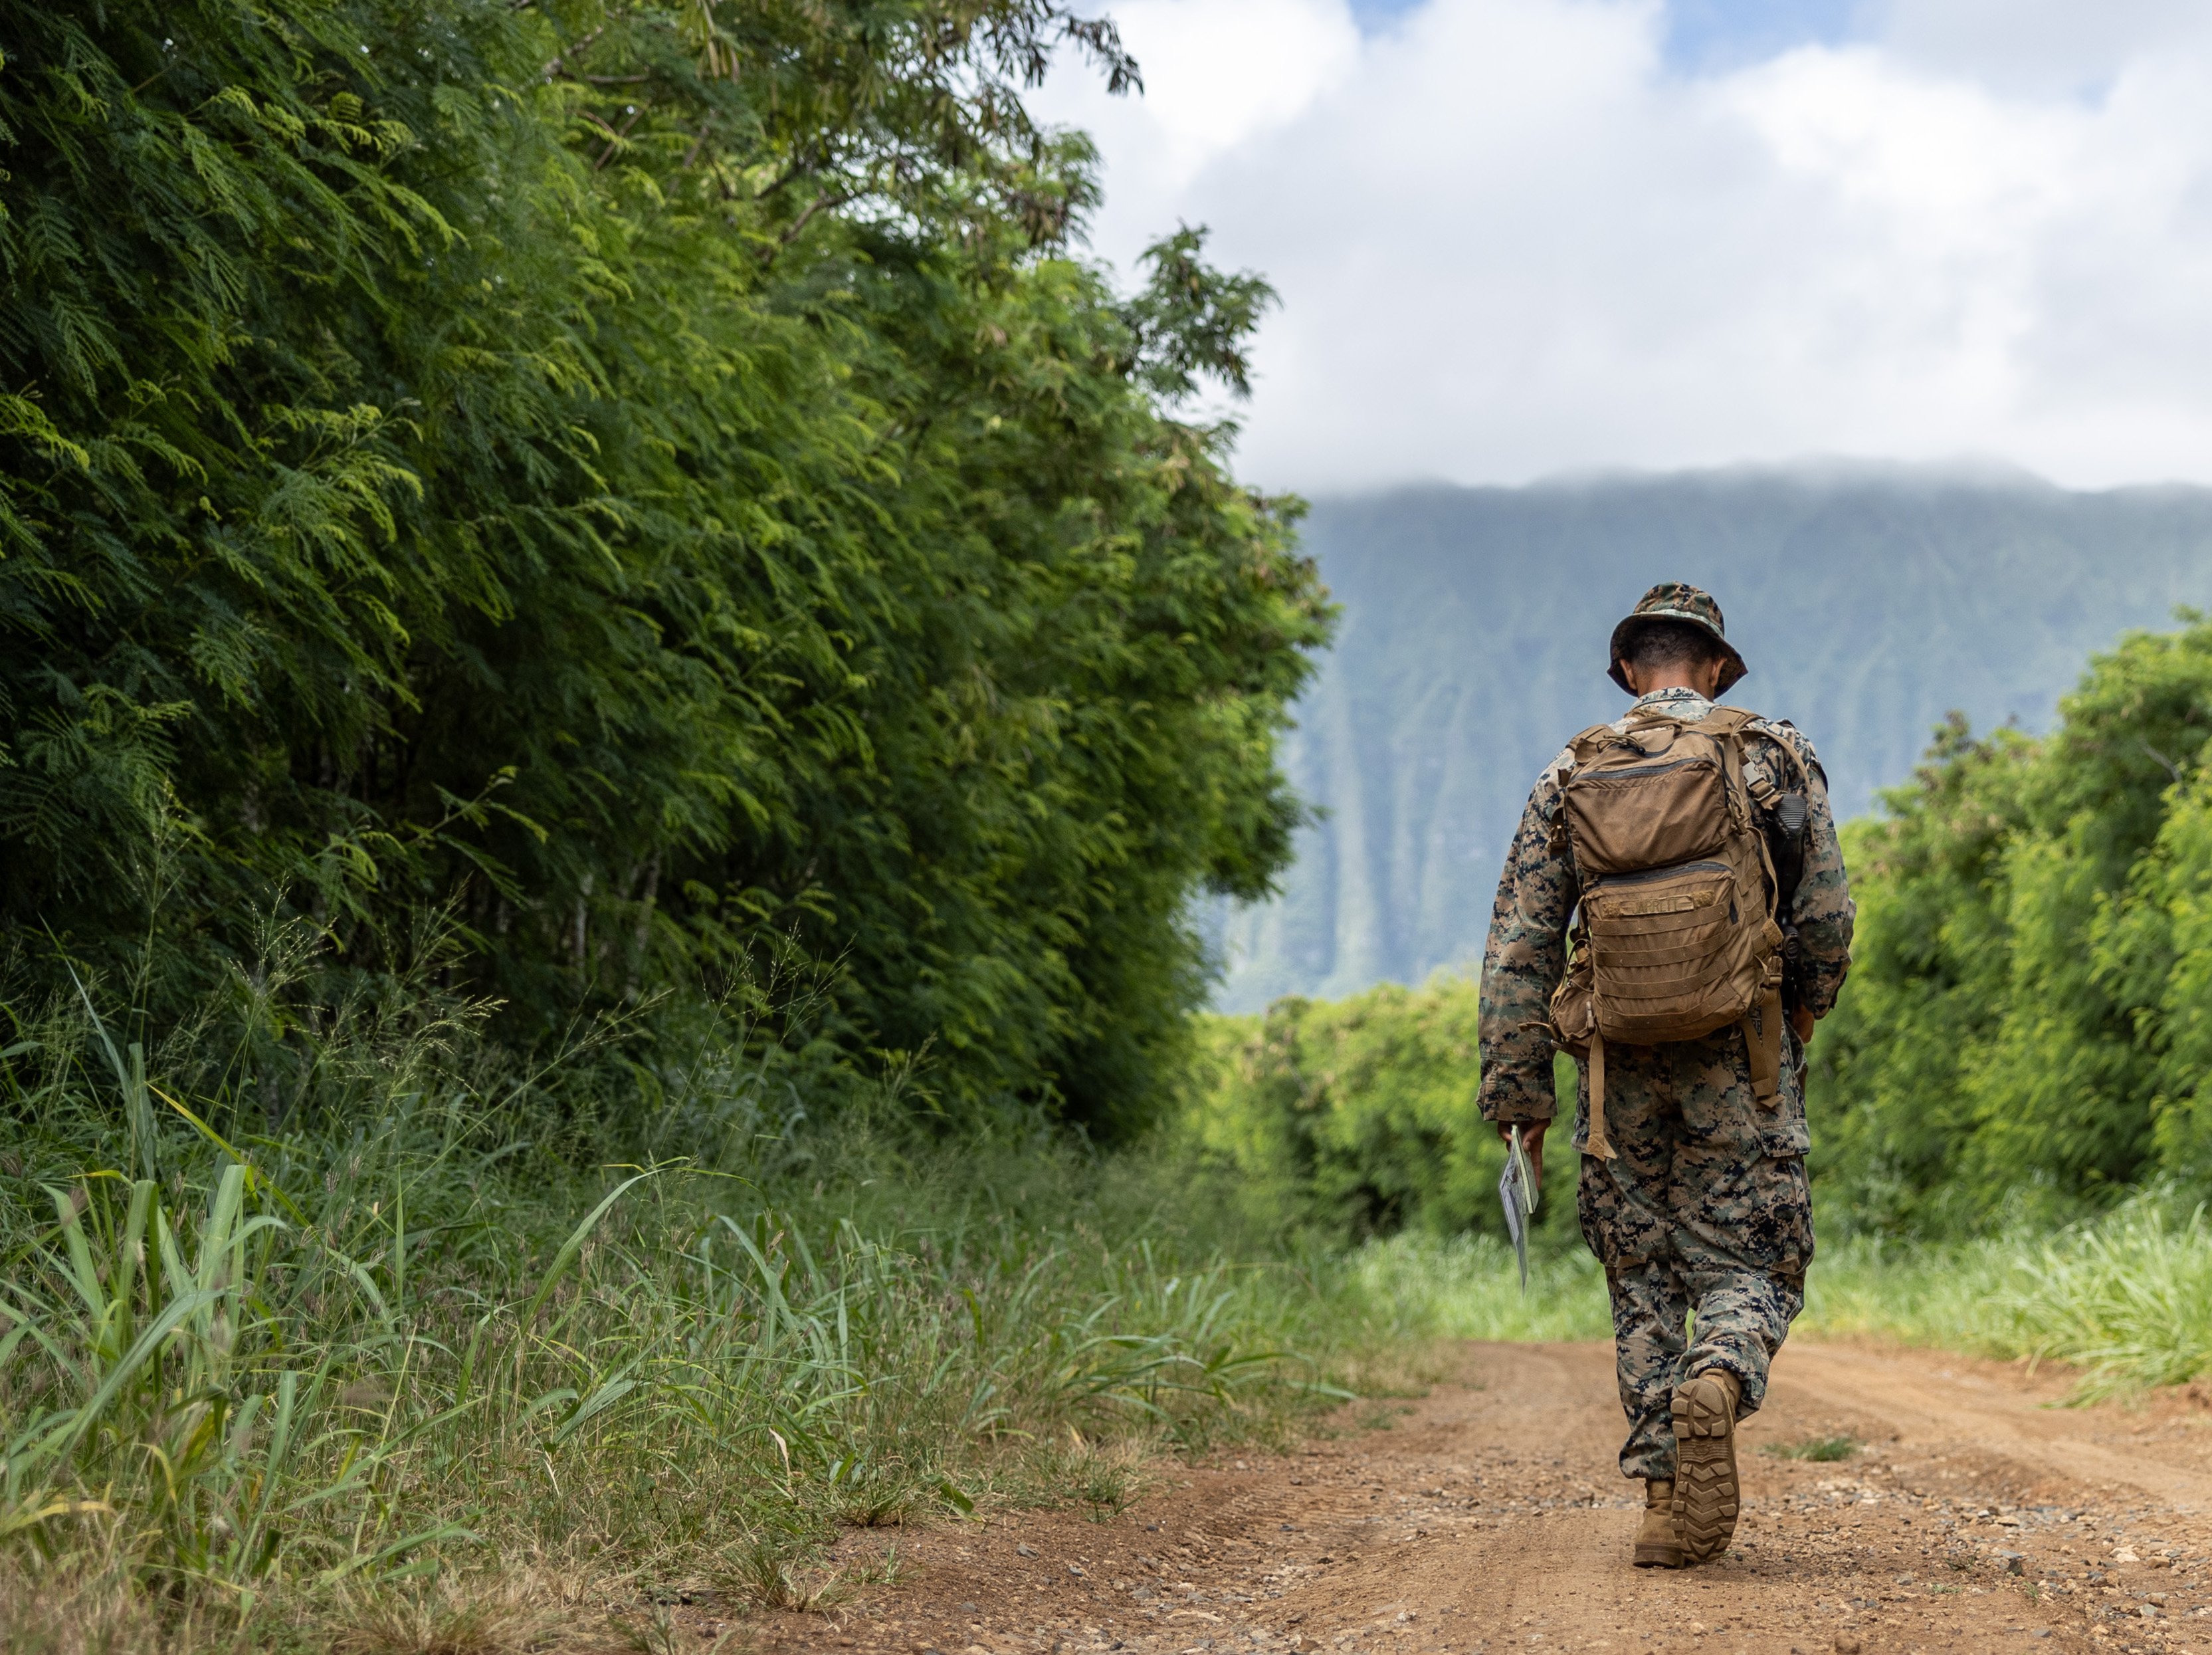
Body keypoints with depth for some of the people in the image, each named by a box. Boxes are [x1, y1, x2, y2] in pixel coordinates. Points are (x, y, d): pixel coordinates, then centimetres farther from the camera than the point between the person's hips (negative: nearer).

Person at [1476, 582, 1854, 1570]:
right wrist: (1801, 1015, 19)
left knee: (1643, 1288, 12)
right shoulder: (1774, 757, 3)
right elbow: (1827, 920, 0)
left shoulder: (1573, 775, 7)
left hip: (1619, 1063, 2)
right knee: (1746, 1270, 5)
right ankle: (1716, 1385, -27)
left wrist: (1517, 1086, 6)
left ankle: (1664, 1501, 6)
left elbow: (1518, 942, 3)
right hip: (1739, 1062, -1)